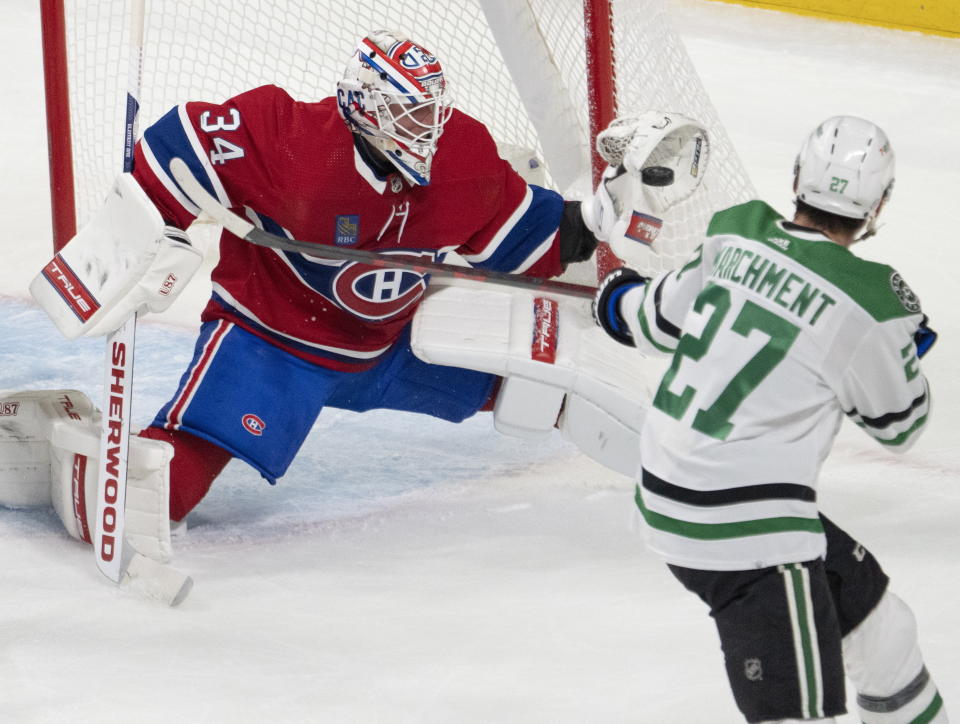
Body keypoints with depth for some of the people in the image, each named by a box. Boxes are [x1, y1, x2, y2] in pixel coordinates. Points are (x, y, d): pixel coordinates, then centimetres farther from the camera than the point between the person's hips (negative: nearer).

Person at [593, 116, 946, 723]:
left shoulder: (736, 234, 0)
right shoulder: (867, 305, -16)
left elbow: (662, 319, 19)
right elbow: (899, 423, 1)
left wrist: (625, 299, 41)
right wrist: (909, 338, 17)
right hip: (745, 528, -9)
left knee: (877, 620, 22)